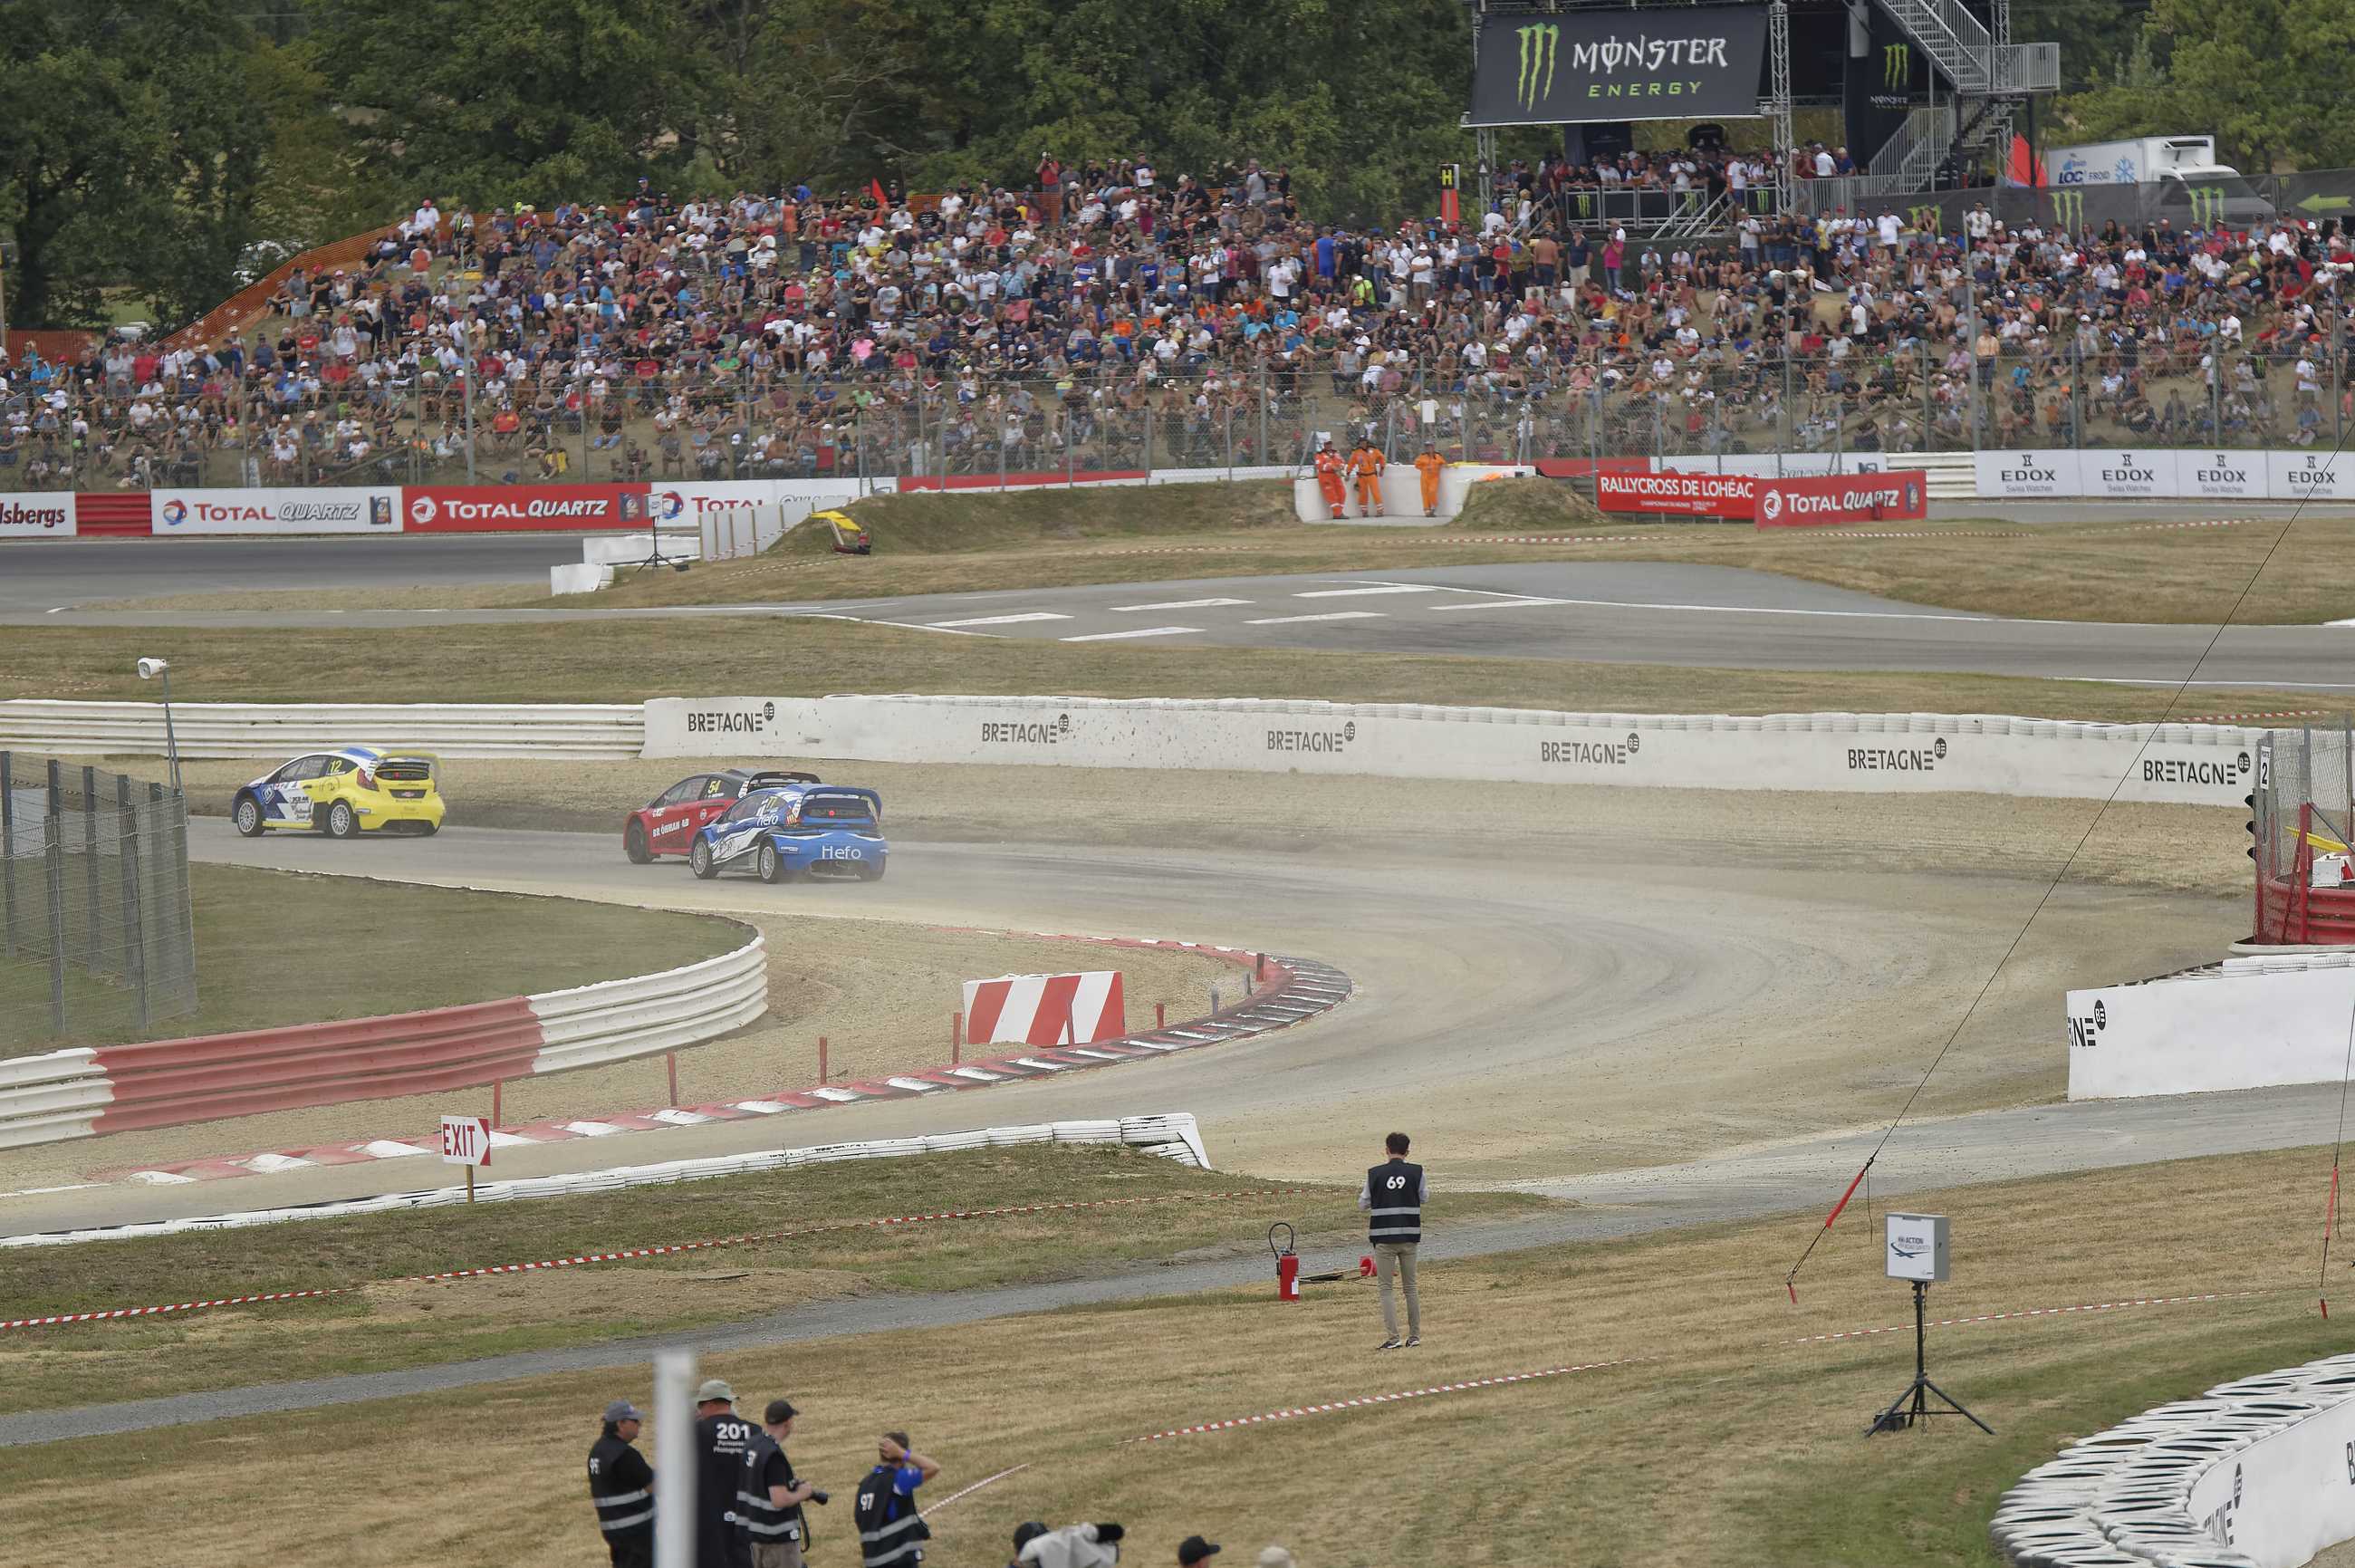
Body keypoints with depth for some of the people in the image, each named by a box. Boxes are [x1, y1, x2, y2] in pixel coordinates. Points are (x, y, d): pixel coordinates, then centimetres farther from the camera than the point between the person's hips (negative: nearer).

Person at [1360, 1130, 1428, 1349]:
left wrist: (1362, 1194, 23)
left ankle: (1394, 1337, -9)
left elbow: (1364, 1204, 2)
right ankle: (1414, 1336, 17)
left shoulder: (1375, 1174, -6)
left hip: (1384, 1238, -2)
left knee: (1385, 1288, 2)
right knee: (1410, 1288, 14)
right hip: (1409, 1237, 2)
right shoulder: (1416, 1173, -3)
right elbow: (1425, 1198, 10)